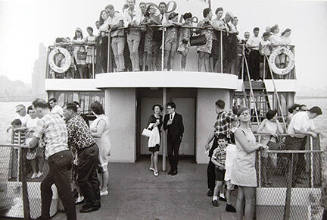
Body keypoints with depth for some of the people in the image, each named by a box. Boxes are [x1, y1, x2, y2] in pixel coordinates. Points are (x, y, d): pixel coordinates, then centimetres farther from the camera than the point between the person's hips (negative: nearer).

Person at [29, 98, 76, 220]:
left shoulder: (43, 120, -6)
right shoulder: (59, 117, 18)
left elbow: (33, 143, 1)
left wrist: (29, 144, 22)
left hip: (57, 157, -9)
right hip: (66, 153, 9)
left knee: (65, 192, 0)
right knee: (45, 185, 22)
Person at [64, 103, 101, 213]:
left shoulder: (71, 123, -14)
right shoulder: (79, 118, 15)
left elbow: (68, 141, -13)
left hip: (86, 152, -10)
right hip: (94, 147, 10)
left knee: (82, 179, 2)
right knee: (92, 176, 17)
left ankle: (91, 204, 13)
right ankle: (96, 201, 29)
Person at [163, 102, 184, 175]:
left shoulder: (179, 116, -7)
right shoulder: (166, 116, 3)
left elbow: (181, 127, -1)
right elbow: (164, 128, 2)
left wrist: (181, 136, -2)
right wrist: (167, 124, -17)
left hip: (177, 138, -3)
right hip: (169, 138, 3)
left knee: (175, 153, 5)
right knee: (169, 153, 4)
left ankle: (175, 169, 18)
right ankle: (172, 168, 21)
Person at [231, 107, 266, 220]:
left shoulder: (249, 129, 14)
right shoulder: (238, 131, -13)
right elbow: (248, 149, -18)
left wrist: (258, 146, 2)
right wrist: (259, 145, -3)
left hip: (248, 166, 9)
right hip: (244, 167, -9)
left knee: (241, 197, 16)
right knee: (250, 199, -2)